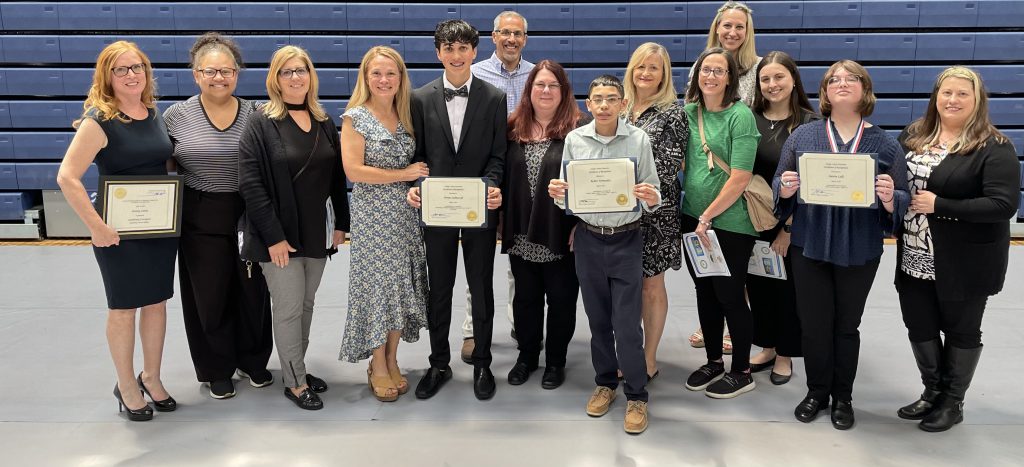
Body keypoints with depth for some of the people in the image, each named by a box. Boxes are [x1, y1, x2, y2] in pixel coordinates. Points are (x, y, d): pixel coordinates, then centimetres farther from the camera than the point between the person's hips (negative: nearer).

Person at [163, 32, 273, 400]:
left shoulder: (255, 114, -2)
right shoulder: (176, 116, -2)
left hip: (251, 217, 1)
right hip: (201, 220, 0)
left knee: (252, 291, 11)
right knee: (209, 296, 9)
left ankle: (253, 360, 33)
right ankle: (217, 370, 28)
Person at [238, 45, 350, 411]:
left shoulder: (324, 123, 8)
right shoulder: (261, 123, -8)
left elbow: (337, 177, 12)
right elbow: (250, 183, -14)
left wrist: (341, 224, 7)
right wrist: (273, 236, -18)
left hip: (317, 233, 5)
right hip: (280, 236, -5)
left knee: (306, 305, 14)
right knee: (289, 308, 1)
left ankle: (297, 368, 30)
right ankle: (295, 383, 15)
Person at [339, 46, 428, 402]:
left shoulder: (406, 115, 9)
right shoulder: (356, 117, -7)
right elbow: (353, 170, -15)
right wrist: (403, 175, -14)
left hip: (404, 213, 5)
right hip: (372, 215, -5)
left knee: (403, 283, 8)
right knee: (377, 281, 1)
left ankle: (391, 360, 22)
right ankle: (378, 366, 15)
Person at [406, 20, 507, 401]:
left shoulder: (494, 98, 0)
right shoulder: (421, 98, 2)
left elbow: (498, 155, -1)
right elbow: (418, 154, 5)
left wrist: (492, 187, -18)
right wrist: (414, 187, -13)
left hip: (480, 209, -1)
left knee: (481, 289, 10)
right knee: (439, 290, 11)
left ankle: (482, 364, 25)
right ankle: (439, 364, 25)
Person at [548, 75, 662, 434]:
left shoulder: (639, 139, -7)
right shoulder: (574, 139, 0)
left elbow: (652, 195, -4)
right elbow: (566, 198, 6)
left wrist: (651, 199, -26)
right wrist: (557, 195, -16)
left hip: (626, 240, -2)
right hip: (588, 239, 3)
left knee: (627, 322, -1)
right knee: (597, 318, 14)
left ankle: (636, 395, 15)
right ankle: (605, 383, 32)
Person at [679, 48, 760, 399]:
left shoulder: (740, 115, -13)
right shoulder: (688, 112, 5)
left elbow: (740, 177, -17)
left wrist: (707, 217, -14)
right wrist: (695, 217, 4)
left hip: (730, 222, -6)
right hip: (694, 217, 6)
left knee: (729, 295, 4)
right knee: (704, 291, 15)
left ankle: (741, 372, 21)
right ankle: (713, 362, 32)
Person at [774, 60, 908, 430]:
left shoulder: (885, 144, 2)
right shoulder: (802, 136, 3)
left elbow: (903, 199, 1)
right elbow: (778, 185, 4)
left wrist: (890, 199, -22)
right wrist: (785, 189, -18)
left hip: (859, 250, 0)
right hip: (809, 245, 0)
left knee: (847, 324, 12)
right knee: (813, 323, 8)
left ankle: (843, 398, 28)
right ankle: (816, 392, 27)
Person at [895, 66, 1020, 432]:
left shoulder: (993, 147, -12)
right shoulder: (913, 135, 5)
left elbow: (1003, 205, -21)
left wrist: (938, 205, -24)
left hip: (966, 262, -5)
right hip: (916, 258, 5)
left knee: (961, 330, 11)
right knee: (919, 326, 14)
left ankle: (953, 402, 29)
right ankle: (933, 391, 36)